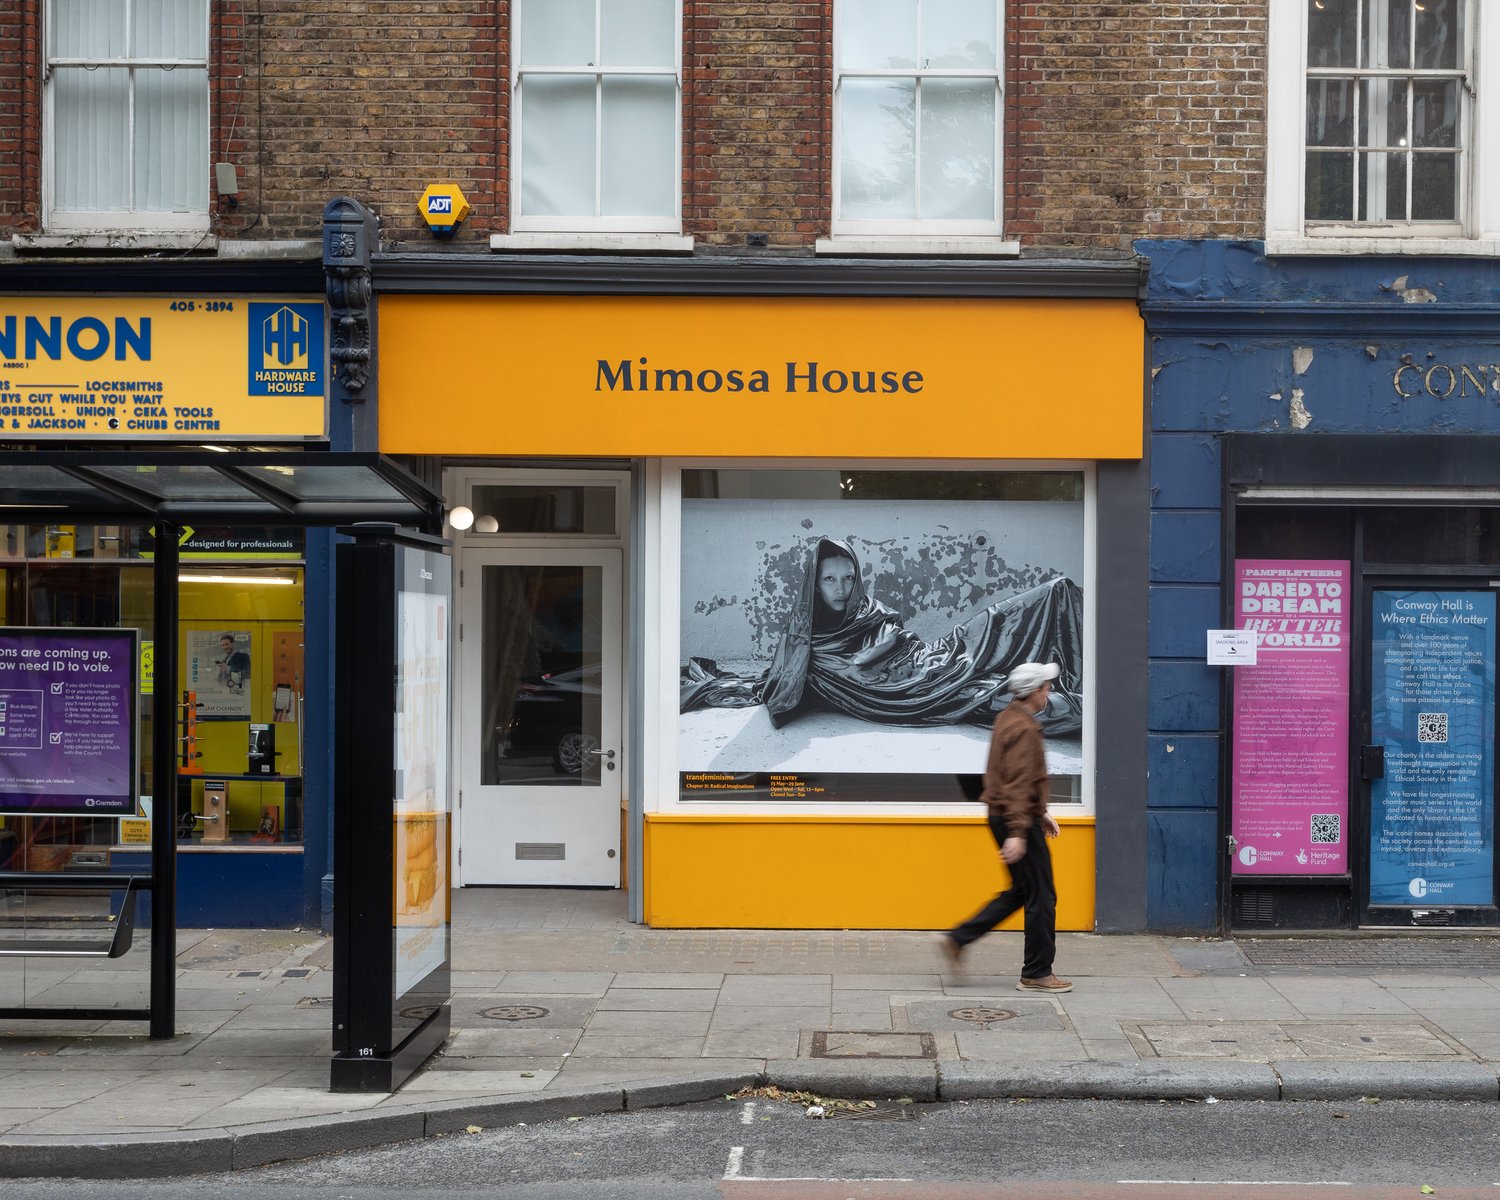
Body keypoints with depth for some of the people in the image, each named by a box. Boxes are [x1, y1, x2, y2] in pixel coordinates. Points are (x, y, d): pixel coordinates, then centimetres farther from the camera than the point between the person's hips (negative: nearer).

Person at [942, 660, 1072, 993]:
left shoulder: (1008, 719, 14)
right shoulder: (1023, 729, -18)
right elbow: (1019, 783, -24)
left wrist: (1040, 812, 25)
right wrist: (1017, 833, -28)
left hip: (1004, 816, 10)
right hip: (1017, 820, -10)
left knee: (1023, 891, 17)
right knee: (1041, 896, -1)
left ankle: (959, 938, 14)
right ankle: (1037, 974, 6)